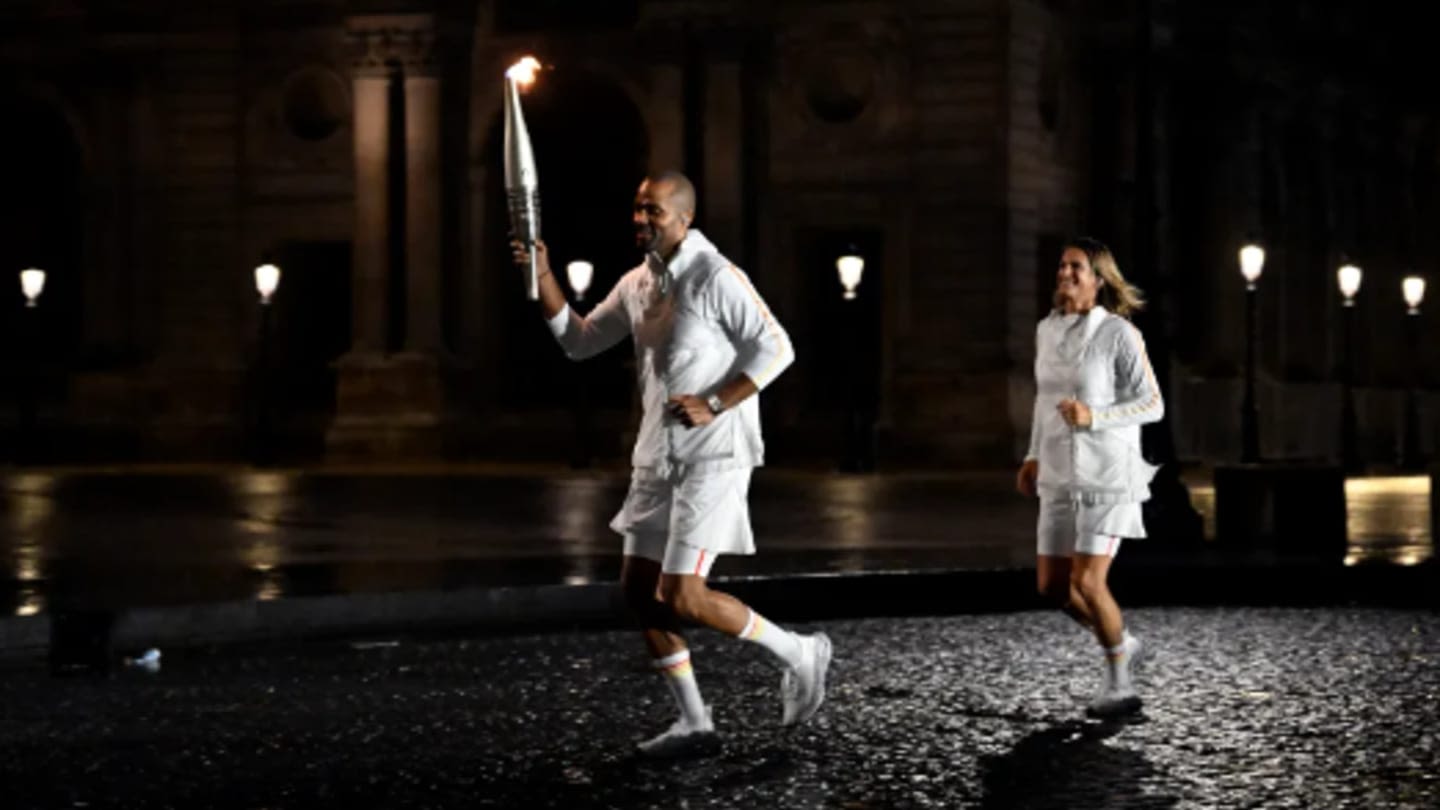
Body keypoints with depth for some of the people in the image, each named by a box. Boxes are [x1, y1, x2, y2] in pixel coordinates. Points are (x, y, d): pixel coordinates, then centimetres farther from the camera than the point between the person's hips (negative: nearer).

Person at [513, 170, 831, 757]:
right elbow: (579, 342, 16)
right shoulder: (636, 284, 11)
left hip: (713, 456, -9)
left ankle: (798, 653, 7)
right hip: (658, 456, 9)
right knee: (639, 588, 7)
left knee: (682, 598, -13)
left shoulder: (715, 278, -14)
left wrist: (714, 405, -22)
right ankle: (695, 725, 15)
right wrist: (543, 278, 4)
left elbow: (776, 349, -17)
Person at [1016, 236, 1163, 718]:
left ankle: (1119, 685, 9)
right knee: (1051, 586, 5)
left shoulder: (1119, 334, -12)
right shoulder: (1048, 331, 7)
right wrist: (1034, 456, 13)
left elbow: (1152, 406, -11)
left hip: (1108, 473, -7)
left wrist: (1092, 417, -24)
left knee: (1086, 584, -12)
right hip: (1062, 475, 7)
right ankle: (1123, 644, 31)